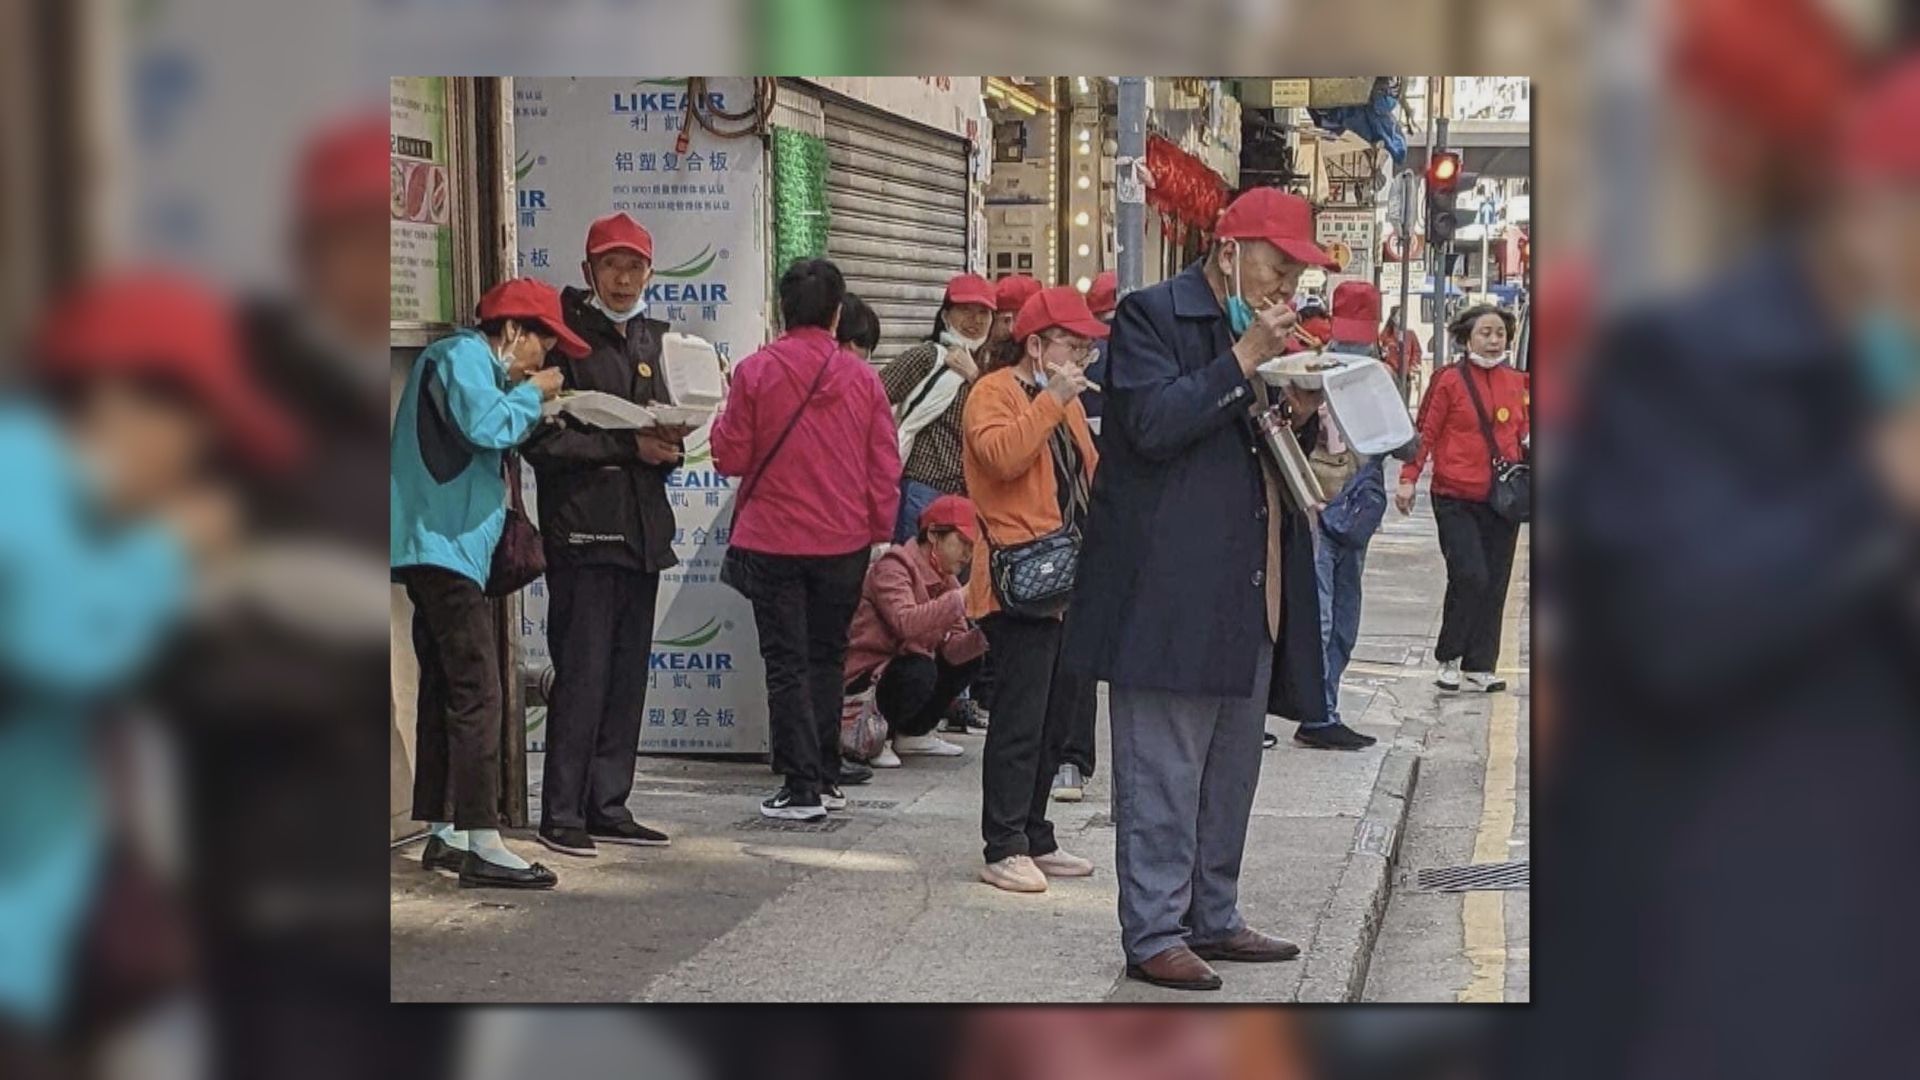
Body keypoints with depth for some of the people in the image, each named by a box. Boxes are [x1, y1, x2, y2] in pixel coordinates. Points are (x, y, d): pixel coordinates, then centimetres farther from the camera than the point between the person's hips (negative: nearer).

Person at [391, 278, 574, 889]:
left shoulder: (474, 361, 23)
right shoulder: (461, 355, -9)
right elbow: (487, 425, -25)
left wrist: (527, 404, 13)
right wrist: (531, 394, -9)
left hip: (439, 549, 11)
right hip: (443, 546, -11)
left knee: (447, 690, 14)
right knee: (477, 694, -14)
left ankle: (443, 833, 19)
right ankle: (480, 843, -17)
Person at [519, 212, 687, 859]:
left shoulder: (649, 340, 18)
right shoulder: (566, 338, -4)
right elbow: (544, 440, -12)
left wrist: (669, 444, 3)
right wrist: (630, 447, -15)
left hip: (642, 530, 7)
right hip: (583, 530, -7)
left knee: (628, 676, 9)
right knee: (582, 674, -7)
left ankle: (608, 807, 16)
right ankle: (561, 815, 0)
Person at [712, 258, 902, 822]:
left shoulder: (756, 372, -9)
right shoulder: (862, 377, -3)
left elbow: (731, 458, -5)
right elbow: (886, 466, 0)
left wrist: (725, 415, 14)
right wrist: (878, 529, 13)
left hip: (773, 541, -2)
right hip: (845, 542, 2)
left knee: (787, 663, 4)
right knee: (827, 657, 17)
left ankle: (802, 787, 2)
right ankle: (826, 776, 21)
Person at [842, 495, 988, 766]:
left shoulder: (945, 578, 9)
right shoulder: (893, 567, -17)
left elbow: (952, 648, -2)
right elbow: (905, 622, -37)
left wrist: (980, 636, -22)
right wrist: (961, 598, -37)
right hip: (863, 678, -9)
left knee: (970, 659, 5)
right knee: (919, 672, -33)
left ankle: (913, 733, 13)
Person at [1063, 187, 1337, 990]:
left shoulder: (1261, 334, 19)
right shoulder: (1152, 316, -6)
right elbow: (1152, 423, -20)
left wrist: (1299, 418, 6)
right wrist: (1242, 362, -19)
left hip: (1250, 594, 9)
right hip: (1170, 596, -9)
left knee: (1232, 771, 14)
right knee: (1163, 772, -5)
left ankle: (1213, 918, 24)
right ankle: (1153, 933, 1)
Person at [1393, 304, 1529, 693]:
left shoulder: (1516, 383, 10)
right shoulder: (1449, 382, -4)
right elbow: (1426, 433, -3)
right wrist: (1408, 479, -10)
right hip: (1457, 499, -5)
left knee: (1494, 584, 5)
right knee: (1470, 577, -14)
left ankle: (1480, 667, 14)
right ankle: (1449, 658, 6)